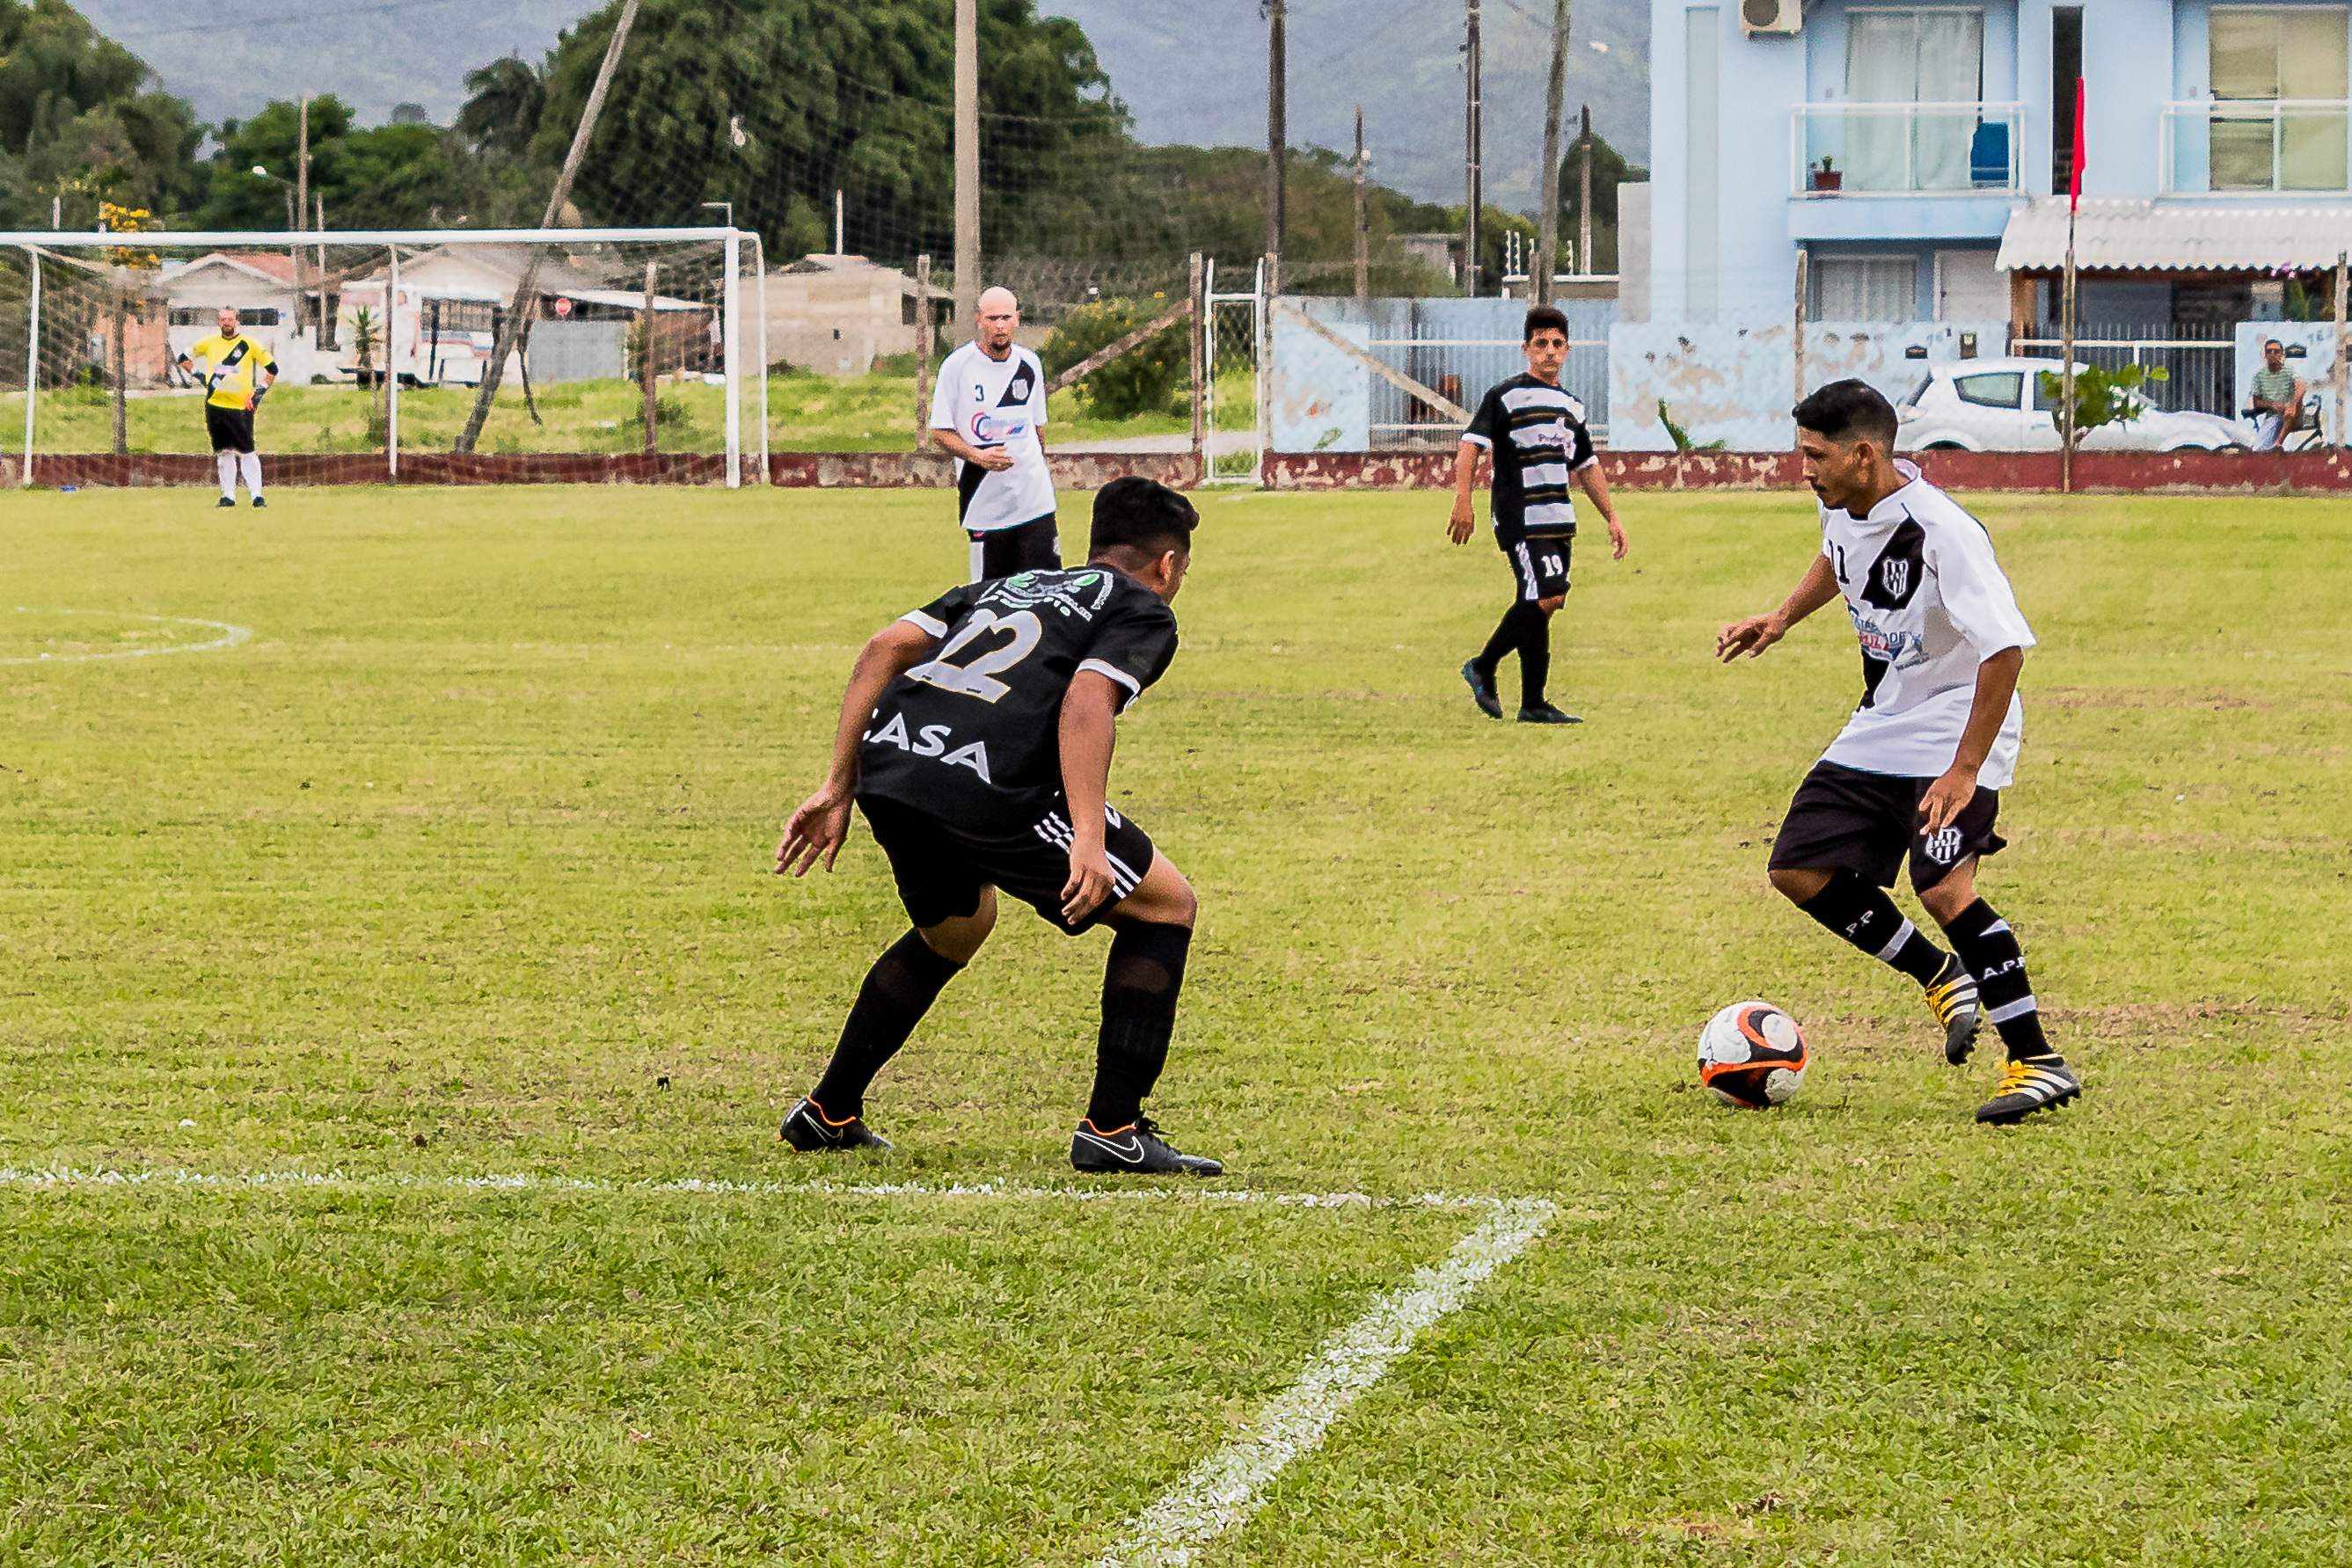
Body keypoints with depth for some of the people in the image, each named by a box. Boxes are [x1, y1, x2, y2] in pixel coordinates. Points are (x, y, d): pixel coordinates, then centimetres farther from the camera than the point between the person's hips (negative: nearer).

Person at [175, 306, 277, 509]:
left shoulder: (250, 345, 1)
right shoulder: (209, 343, 9)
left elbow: (272, 369, 6)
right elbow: (184, 358, 22)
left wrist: (259, 392, -2)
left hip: (241, 407, -3)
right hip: (215, 406, 3)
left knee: (247, 452, -9)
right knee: (223, 453, 6)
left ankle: (257, 495, -9)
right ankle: (228, 496, 11)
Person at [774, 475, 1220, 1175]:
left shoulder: (1010, 585, 33)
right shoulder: (1144, 613, 15)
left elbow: (884, 649, 20)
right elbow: (1085, 702, -7)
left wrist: (838, 788, 19)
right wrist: (1089, 840, -15)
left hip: (886, 759, 7)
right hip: (985, 786, -7)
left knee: (954, 931, 36)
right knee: (1165, 905, 11)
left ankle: (829, 1112, 40)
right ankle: (1112, 1130, 5)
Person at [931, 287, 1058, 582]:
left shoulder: (1029, 365, 9)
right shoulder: (957, 366, -4)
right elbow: (940, 431, -2)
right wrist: (978, 456, -18)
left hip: (1035, 500, 3)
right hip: (984, 502, -3)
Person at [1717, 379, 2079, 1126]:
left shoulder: (1942, 531, -28)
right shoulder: (1843, 505, -2)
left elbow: (2007, 648, -32)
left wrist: (1965, 770, -33)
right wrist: (1782, 618, 10)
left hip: (1957, 723, -9)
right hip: (1881, 728, 9)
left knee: (1944, 888, -25)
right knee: (1799, 869, 5)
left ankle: (2038, 1063, -16)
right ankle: (1944, 981, 22)